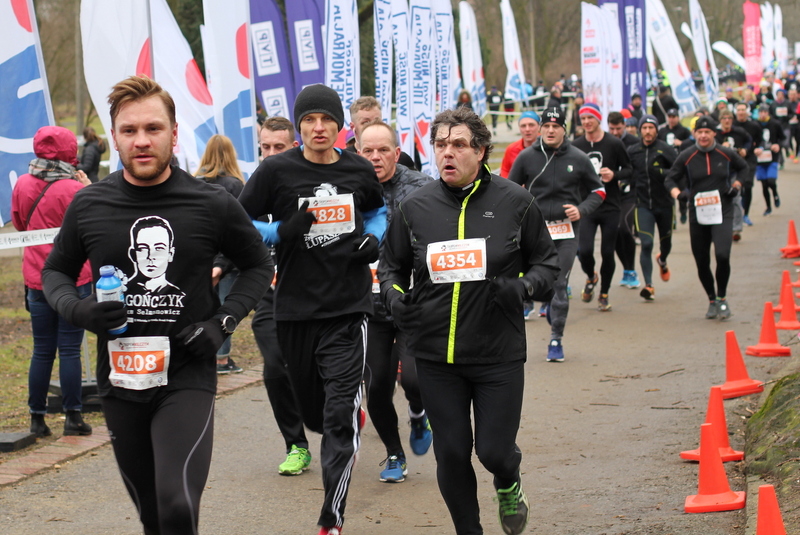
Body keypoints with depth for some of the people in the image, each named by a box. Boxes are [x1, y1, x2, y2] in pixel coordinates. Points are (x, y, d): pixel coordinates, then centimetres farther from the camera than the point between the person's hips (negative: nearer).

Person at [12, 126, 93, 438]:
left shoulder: (23, 185, 1)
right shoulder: (74, 190, -14)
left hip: (36, 279, 4)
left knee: (42, 351, 10)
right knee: (70, 350, 1)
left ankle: (37, 419, 11)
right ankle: (73, 417, 5)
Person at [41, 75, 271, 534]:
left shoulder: (211, 205, -4)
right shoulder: (89, 206, 1)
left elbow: (257, 265, 10)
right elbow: (56, 272, 15)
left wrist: (223, 322, -6)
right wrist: (77, 310, -7)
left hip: (187, 379, -3)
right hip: (119, 380, 3)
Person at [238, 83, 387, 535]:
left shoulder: (360, 171, 3)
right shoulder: (277, 171, -4)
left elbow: (377, 210, 24)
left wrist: (374, 238, 3)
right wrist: (283, 232, -17)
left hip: (349, 307, -1)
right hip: (296, 307, 1)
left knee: (340, 416, -11)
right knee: (314, 411, 16)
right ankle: (354, 415, 54)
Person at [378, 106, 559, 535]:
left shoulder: (514, 202, -2)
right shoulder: (415, 207, 2)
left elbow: (546, 261, 8)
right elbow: (391, 265, 16)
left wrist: (524, 286, -12)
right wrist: (393, 295, -4)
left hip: (499, 354, -2)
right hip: (435, 356, 2)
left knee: (494, 451, -1)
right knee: (452, 456, 6)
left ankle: (508, 484, 36)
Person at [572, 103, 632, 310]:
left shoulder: (614, 144, -3)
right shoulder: (576, 146, 2)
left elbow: (629, 169, 3)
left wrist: (614, 175, -16)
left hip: (610, 207, -1)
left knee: (607, 253, 3)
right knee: (584, 250, -12)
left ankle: (604, 294, 21)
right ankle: (591, 277, 21)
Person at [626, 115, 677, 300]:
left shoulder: (665, 149, -8)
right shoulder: (632, 151, 2)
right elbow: (628, 175, 15)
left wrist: (662, 172, -27)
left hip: (664, 203, 0)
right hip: (643, 204, 0)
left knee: (665, 243, 17)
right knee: (646, 243, -13)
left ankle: (662, 261, 53)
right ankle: (649, 285, -8)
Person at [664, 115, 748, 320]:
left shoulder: (727, 154, 2)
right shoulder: (686, 157, 0)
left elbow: (744, 168, 21)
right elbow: (670, 178, 8)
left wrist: (738, 183, 4)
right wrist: (674, 190, -13)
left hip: (722, 213, -1)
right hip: (698, 215, 1)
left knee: (722, 255, -21)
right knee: (702, 263, 6)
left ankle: (722, 298, 0)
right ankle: (712, 301, 28)